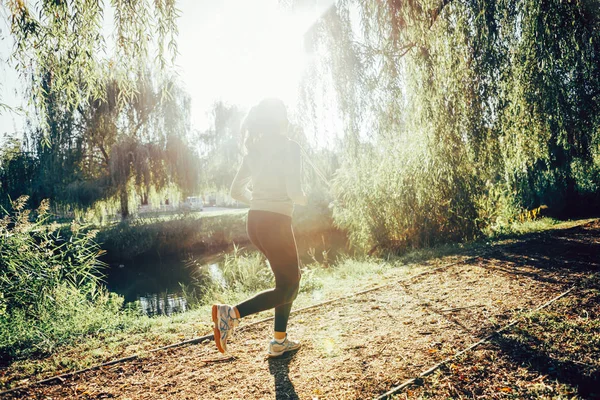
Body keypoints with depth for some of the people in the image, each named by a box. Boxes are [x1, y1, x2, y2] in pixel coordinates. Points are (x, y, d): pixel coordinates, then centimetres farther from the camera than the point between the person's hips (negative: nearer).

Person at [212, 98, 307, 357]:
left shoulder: (254, 150, 10)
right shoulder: (289, 147, -10)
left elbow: (237, 191, 12)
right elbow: (294, 191, -20)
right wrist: (303, 199, 2)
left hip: (254, 222, 8)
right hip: (276, 223, -8)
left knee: (291, 277, 22)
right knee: (286, 288, 6)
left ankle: (279, 342, 26)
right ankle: (232, 314, -11)